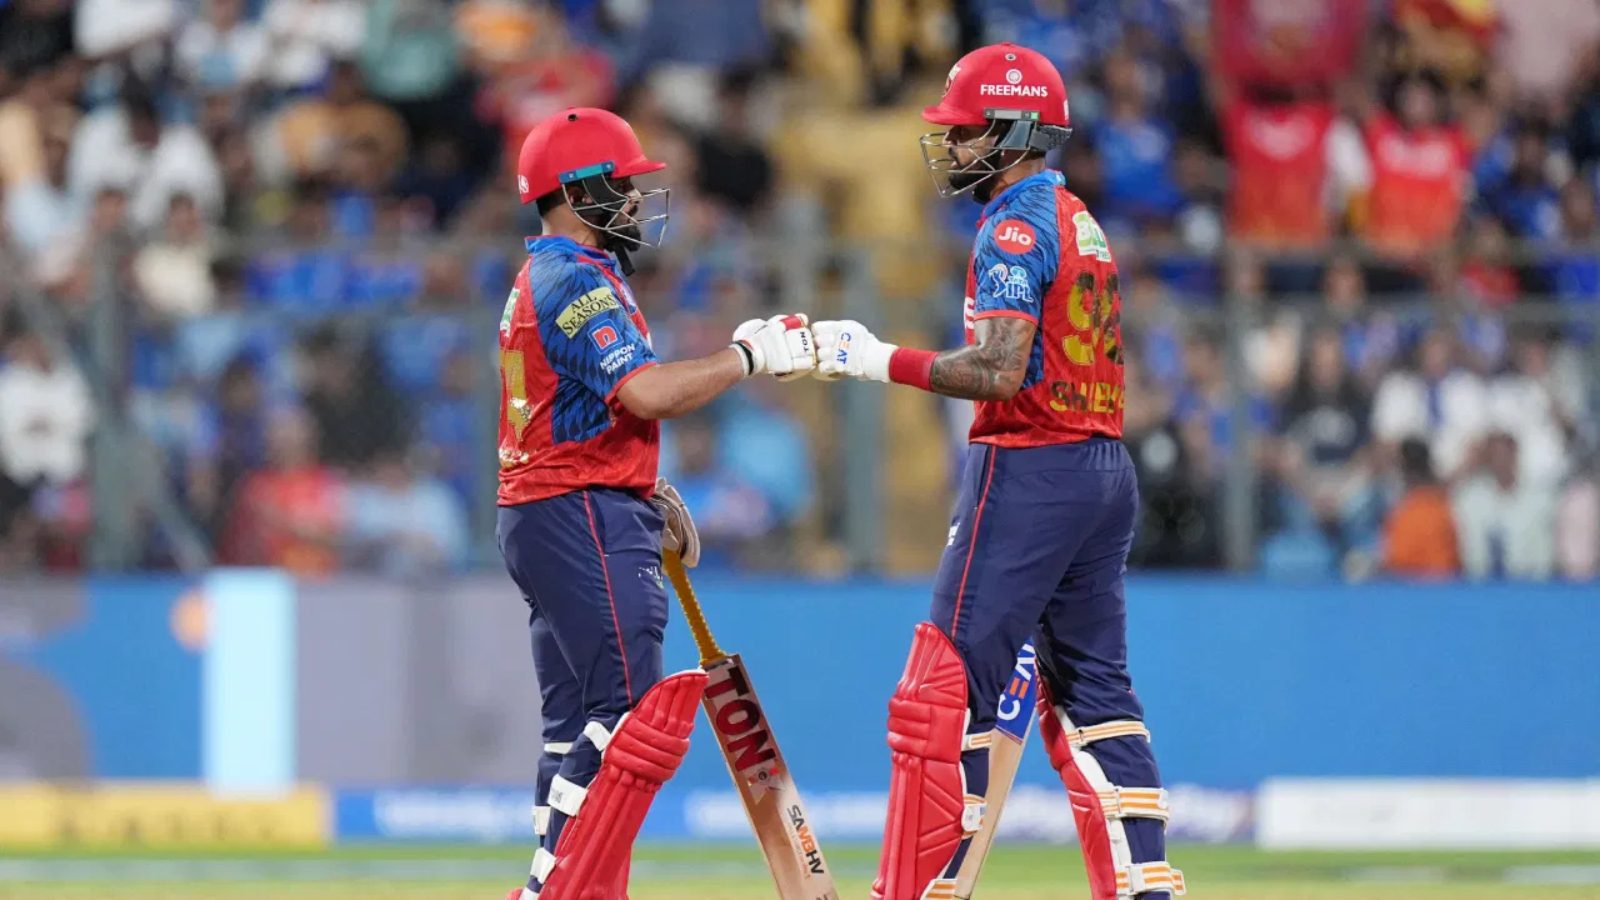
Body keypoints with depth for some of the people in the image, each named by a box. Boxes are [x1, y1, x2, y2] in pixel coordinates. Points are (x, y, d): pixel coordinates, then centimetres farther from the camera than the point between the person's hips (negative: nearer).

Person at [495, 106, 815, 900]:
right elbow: (647, 392, -24)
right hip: (584, 517, -11)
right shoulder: (577, 281, -13)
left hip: (540, 519, 11)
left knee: (579, 726, 12)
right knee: (629, 714, -14)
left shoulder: (544, 278, 21)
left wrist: (652, 497, 18)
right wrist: (749, 356, -15)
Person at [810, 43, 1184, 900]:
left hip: (1028, 468, -10)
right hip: (1105, 468, 10)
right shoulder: (1083, 223, 18)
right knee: (1092, 689, 11)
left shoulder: (1015, 226, -11)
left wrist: (880, 360, -16)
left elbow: (1001, 372, -21)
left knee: (950, 685, -7)